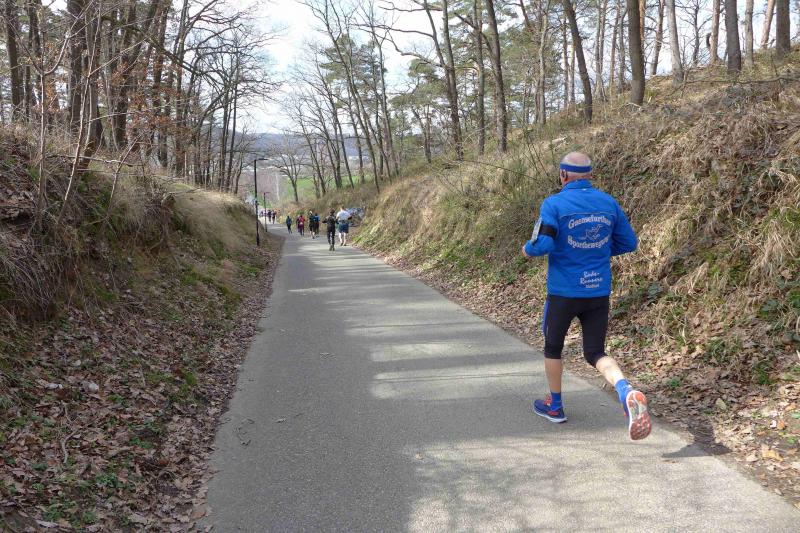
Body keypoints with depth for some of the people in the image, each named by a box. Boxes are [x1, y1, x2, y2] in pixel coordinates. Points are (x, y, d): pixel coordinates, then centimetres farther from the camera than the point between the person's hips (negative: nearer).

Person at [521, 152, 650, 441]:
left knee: (553, 346, 19)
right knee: (595, 353, 11)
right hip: (599, 292, 4)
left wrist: (528, 249, 1)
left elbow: (543, 244, -21)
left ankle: (554, 405, 32)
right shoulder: (609, 203, 4)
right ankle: (627, 392, -18)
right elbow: (628, 243, 8)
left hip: (564, 292, -4)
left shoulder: (554, 204, -10)